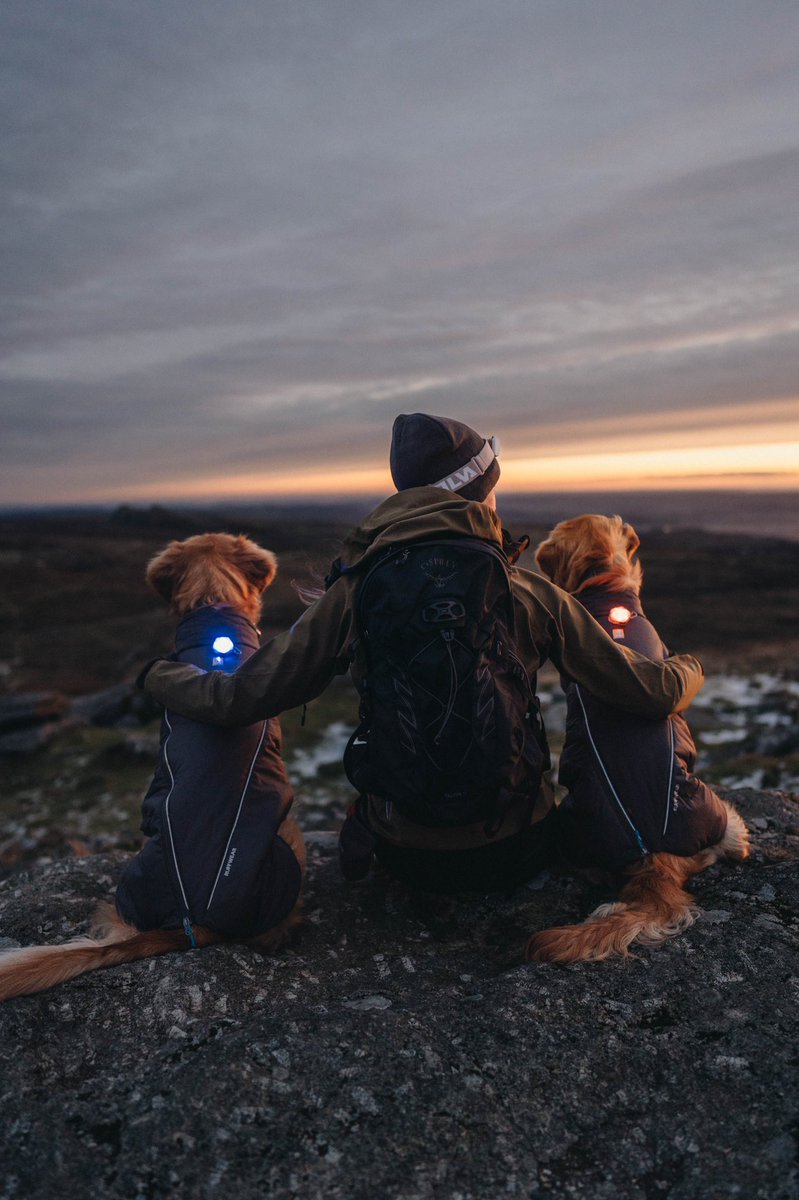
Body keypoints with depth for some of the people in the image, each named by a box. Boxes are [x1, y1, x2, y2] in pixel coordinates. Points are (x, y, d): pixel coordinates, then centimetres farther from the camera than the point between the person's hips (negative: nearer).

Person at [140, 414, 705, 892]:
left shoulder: (352, 593, -13)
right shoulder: (531, 594, -13)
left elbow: (239, 699, -10)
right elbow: (651, 693, -6)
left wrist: (159, 674, 10)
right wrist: (690, 668, 18)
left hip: (407, 858, 0)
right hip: (514, 855, 0)